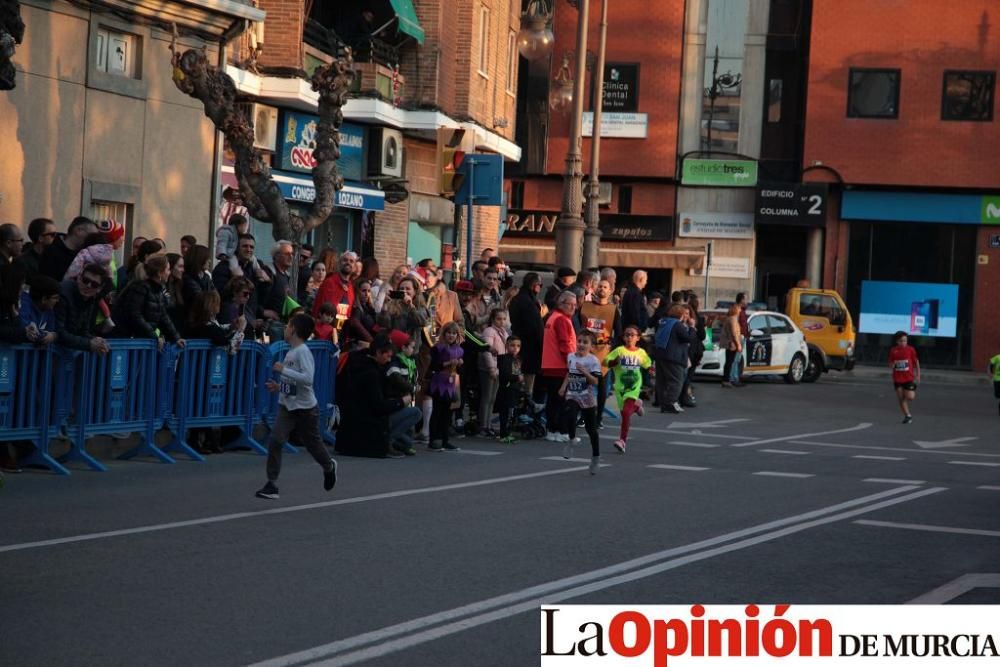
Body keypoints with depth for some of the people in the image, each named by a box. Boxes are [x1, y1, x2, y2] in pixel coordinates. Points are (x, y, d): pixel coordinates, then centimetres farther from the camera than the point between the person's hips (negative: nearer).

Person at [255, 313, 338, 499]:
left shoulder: (303, 351, -18)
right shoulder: (290, 352, 7)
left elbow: (307, 378, -30)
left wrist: (283, 370, -28)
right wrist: (279, 387, 6)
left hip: (305, 408, -7)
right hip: (287, 406, 7)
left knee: (313, 443, 12)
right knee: (275, 440, -10)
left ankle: (329, 467, 43)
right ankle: (272, 485, -8)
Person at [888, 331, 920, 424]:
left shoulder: (910, 349, -5)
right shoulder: (893, 351, 1)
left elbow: (916, 362, 3)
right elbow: (890, 365, 10)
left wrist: (918, 375, 2)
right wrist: (892, 365, -14)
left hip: (909, 378, -2)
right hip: (897, 378, 2)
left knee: (910, 397, -9)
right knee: (900, 398, 2)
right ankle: (907, 415, 14)